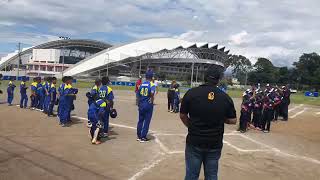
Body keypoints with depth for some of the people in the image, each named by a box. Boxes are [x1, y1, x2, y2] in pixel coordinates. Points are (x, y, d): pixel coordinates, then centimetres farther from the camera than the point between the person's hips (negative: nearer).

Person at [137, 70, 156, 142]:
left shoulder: (141, 85, 4)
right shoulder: (152, 84, -10)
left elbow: (139, 95, 9)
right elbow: (152, 93, -31)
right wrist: (152, 100, -15)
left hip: (141, 104, 5)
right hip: (148, 105, -5)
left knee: (140, 120, 16)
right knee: (146, 121, 5)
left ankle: (138, 136, 24)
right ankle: (143, 137, 10)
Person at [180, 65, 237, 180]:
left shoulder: (191, 93, -10)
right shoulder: (225, 97, -6)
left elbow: (182, 116, -1)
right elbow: (233, 121, 1)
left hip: (194, 142, -1)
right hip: (215, 144, 2)